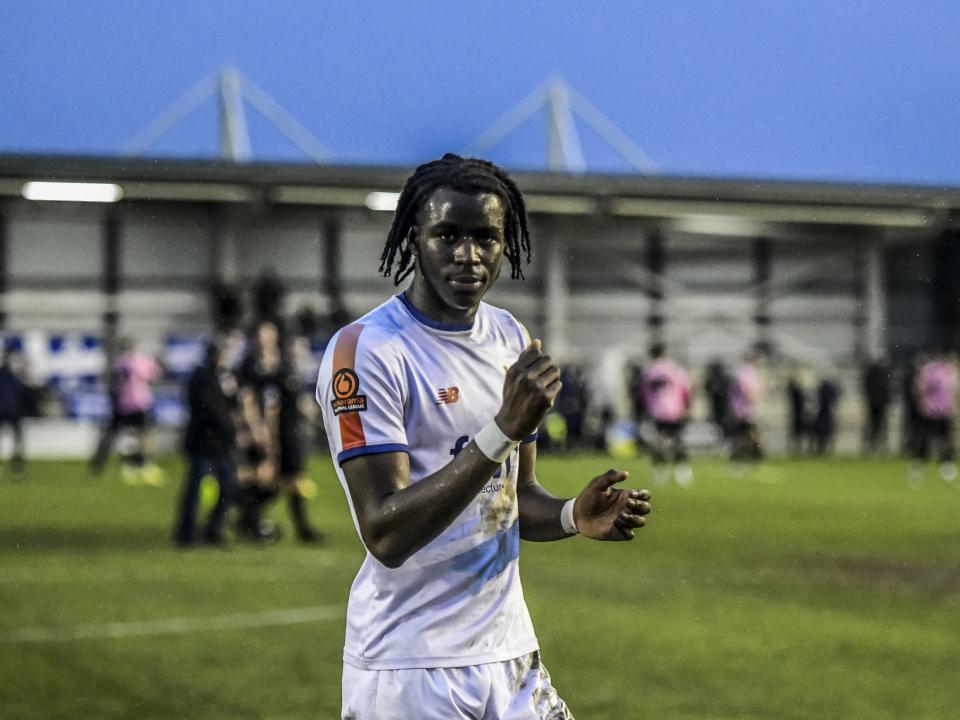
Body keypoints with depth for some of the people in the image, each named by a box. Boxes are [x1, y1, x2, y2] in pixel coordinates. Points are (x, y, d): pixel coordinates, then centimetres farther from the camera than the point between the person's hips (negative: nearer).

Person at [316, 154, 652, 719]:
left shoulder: (512, 339, 9)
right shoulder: (366, 351, -14)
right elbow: (385, 535, -22)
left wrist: (574, 516, -5)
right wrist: (503, 430, -29)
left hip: (512, 652, 7)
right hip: (408, 671, -6)